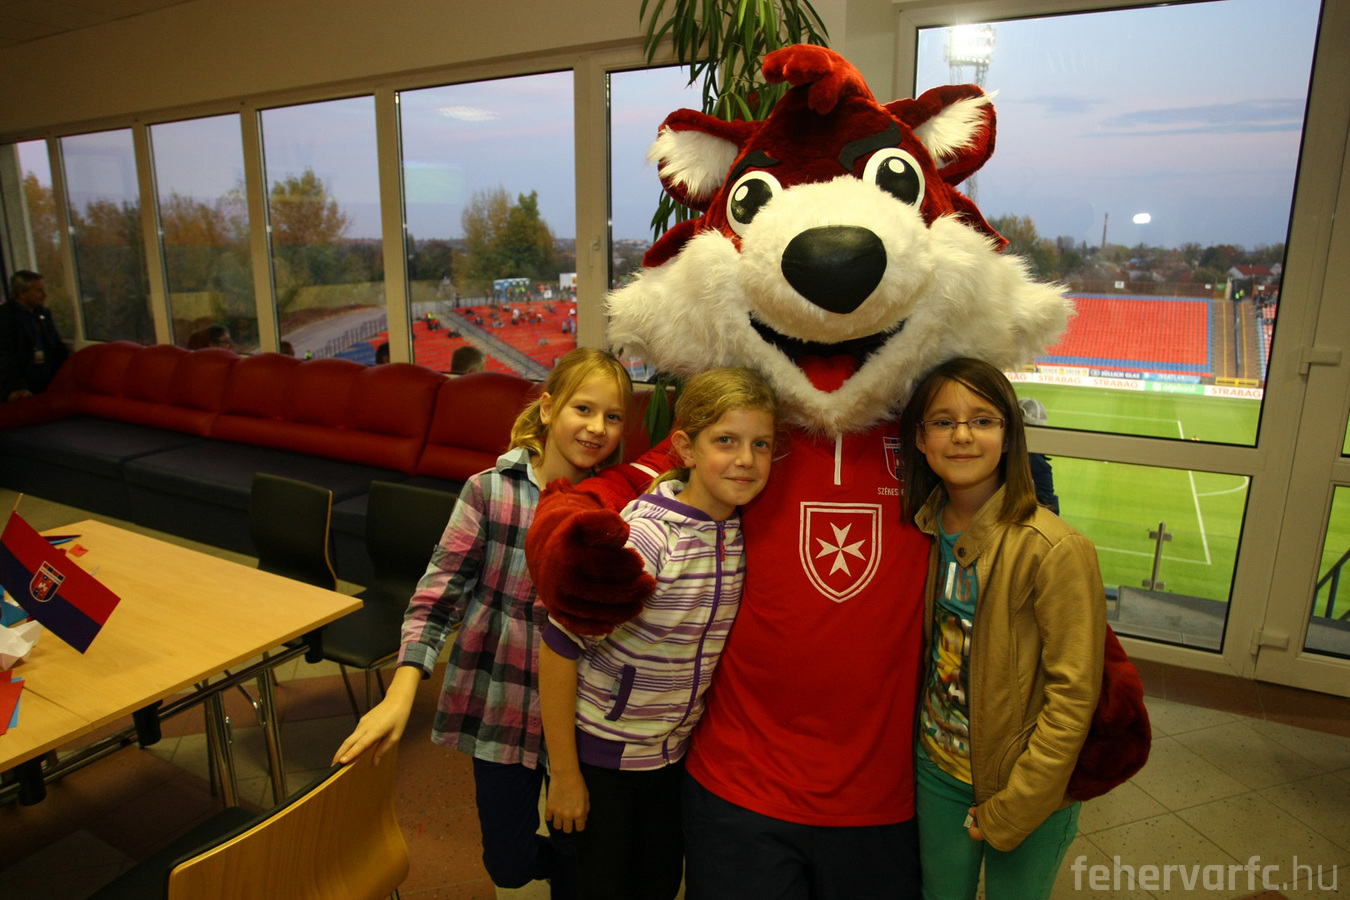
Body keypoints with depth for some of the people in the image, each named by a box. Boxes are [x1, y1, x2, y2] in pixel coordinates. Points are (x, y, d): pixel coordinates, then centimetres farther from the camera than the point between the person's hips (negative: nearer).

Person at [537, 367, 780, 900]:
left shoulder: (745, 529, -10)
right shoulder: (640, 537, -29)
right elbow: (558, 647, -22)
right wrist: (564, 774, -15)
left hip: (676, 751, 5)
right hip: (602, 753, -5)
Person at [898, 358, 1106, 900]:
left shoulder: (1054, 549, -22)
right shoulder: (926, 530, -6)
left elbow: (1073, 696, -18)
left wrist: (1011, 809, -14)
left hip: (1026, 786, -4)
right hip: (936, 766, 4)